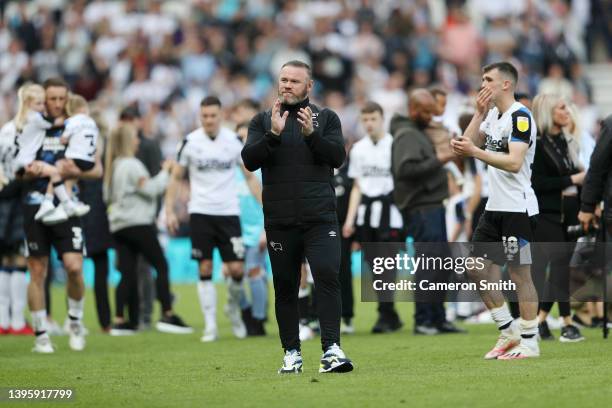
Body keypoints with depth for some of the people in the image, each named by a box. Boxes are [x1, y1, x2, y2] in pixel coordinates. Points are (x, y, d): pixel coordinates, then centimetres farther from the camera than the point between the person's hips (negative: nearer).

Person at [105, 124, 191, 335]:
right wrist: (165, 172, -1)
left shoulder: (113, 166, 14)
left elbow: (108, 196, 19)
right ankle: (167, 316, -7)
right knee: (161, 266, -2)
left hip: (119, 226, 8)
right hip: (138, 223, -8)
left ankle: (120, 321, -2)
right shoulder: (131, 165, -10)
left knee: (127, 274, 5)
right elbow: (151, 189, -13)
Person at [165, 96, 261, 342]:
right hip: (200, 213, -1)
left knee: (237, 269, -6)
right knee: (205, 269, -3)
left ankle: (233, 308, 23)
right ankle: (210, 326, 3)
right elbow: (176, 177, 7)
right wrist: (169, 210, -1)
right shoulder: (191, 142, -1)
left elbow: (250, 177, 9)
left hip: (229, 213, 1)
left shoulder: (234, 141, 1)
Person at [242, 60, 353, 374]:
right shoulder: (263, 121, 10)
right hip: (279, 221, 2)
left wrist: (311, 134, -18)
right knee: (285, 286, 6)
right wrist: (274, 134, -18)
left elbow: (337, 157, -4)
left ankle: (331, 349, -19)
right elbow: (250, 160, -4)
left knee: (327, 276, -16)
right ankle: (292, 353, 15)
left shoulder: (326, 118, 8)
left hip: (320, 218, -1)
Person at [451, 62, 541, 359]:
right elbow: (469, 143, 11)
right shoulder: (493, 115, 14)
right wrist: (479, 112, 4)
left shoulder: (520, 116, -13)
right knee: (476, 268, 8)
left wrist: (475, 152, -24)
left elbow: (514, 162, -23)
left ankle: (529, 342, 3)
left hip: (517, 208, -9)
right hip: (495, 206, 9)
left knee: (519, 273, -4)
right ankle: (509, 331, 16)